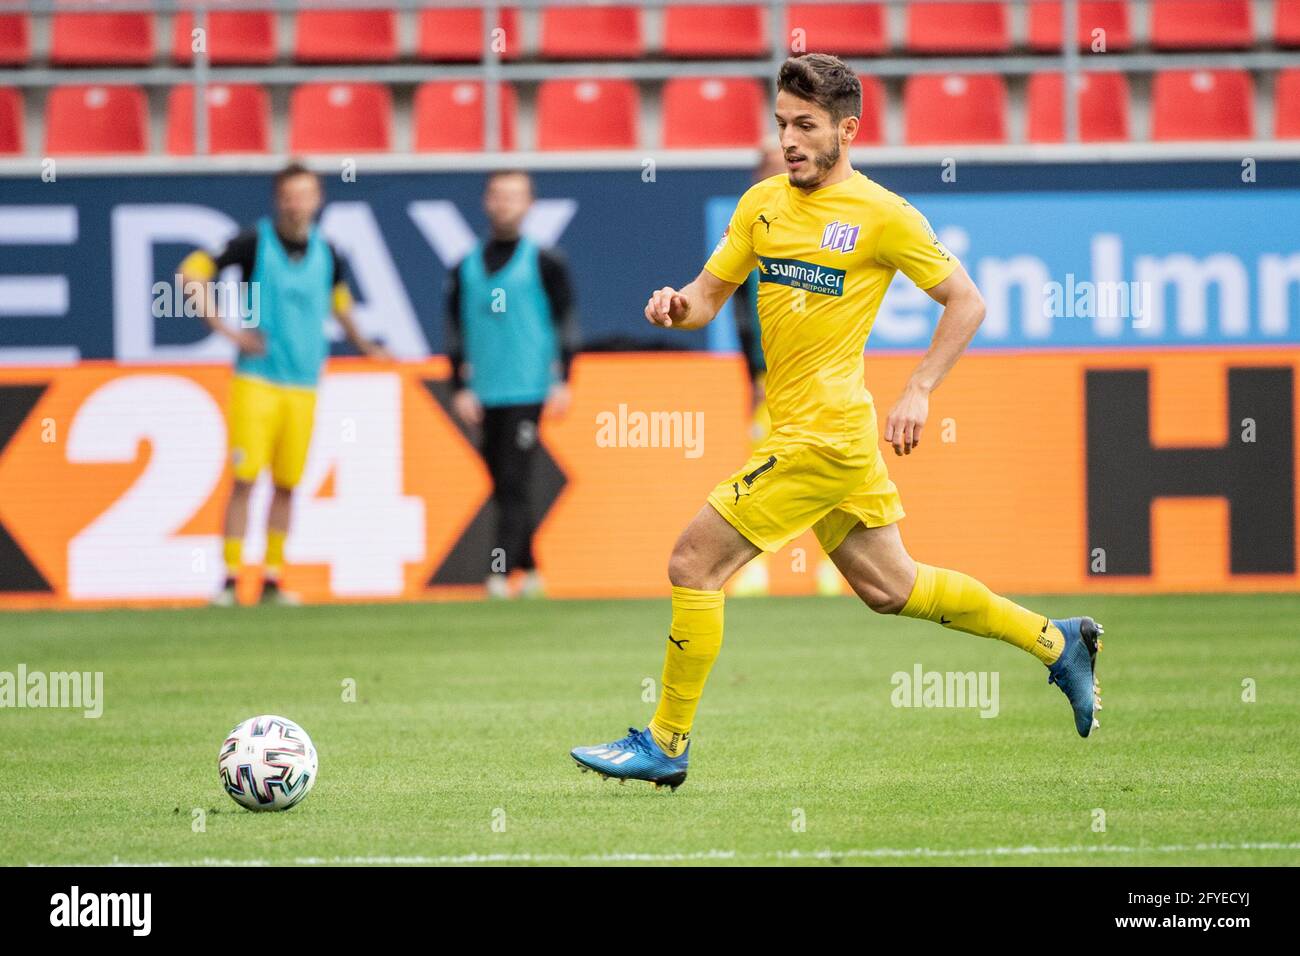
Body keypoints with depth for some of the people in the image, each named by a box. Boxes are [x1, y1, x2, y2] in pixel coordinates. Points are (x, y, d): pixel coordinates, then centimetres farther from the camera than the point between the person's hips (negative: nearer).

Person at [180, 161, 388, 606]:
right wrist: (223, 327, -10)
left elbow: (339, 298, 28)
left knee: (286, 485, 5)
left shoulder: (327, 255, 7)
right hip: (256, 380, -4)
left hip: (303, 384, 4)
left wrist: (361, 345, 23)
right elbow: (192, 272, -4)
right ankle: (231, 578, -5)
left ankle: (272, 581, 12)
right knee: (245, 480, -8)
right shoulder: (255, 243, -5)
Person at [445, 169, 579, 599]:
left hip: (527, 391, -4)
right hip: (485, 395, 4)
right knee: (503, 488, 8)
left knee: (514, 484, -13)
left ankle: (500, 572, -17)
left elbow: (565, 322, 1)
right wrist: (459, 388, 4)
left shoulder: (544, 263, 2)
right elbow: (456, 330, 12)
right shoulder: (466, 268, 11)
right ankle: (530, 570, 18)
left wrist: (562, 381, -7)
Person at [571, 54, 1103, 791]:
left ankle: (667, 744, 0)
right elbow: (711, 295, 14)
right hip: (797, 428, 8)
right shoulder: (763, 203, 9)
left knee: (694, 563, -10)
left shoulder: (883, 216, -9)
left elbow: (967, 302, -3)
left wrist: (919, 393, -12)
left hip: (825, 434, -8)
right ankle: (1056, 642, 30)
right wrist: (680, 306, -10)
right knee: (888, 586, 16)